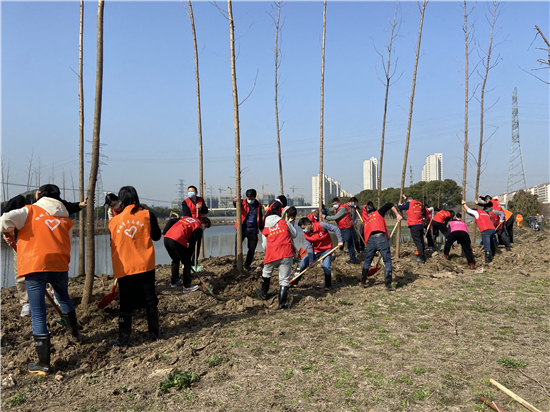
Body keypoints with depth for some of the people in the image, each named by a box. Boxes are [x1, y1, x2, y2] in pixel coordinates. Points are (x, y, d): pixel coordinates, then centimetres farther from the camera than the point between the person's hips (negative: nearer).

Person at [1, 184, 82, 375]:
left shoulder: (29, 211, 5)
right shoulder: (64, 219, 15)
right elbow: (66, 246, 13)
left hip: (34, 267, -3)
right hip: (59, 265, 4)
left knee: (38, 315, 4)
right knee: (64, 299, 31)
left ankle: (43, 363, 8)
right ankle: (75, 335, 45)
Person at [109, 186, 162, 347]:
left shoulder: (115, 219, 0)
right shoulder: (147, 214, -4)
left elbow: (113, 243, 10)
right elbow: (156, 236, 5)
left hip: (124, 267, 1)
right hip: (145, 265, 0)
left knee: (126, 303, 8)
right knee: (150, 299, 11)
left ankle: (123, 339, 11)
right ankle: (154, 332, 20)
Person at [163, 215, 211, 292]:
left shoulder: (186, 218, 25)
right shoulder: (198, 228, 4)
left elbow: (170, 221, 22)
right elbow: (192, 244, 2)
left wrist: (164, 232, 23)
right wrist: (189, 258, 9)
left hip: (166, 238, 8)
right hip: (177, 241, -8)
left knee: (175, 260, 28)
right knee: (187, 263, 7)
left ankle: (174, 281, 40)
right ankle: (187, 287, 10)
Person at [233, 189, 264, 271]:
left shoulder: (258, 205, 8)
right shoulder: (243, 202, 0)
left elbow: (260, 219, 19)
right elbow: (236, 205, -24)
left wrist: (262, 229, 20)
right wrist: (235, 202, -47)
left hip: (253, 230, 2)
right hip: (242, 228, -2)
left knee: (252, 249, 4)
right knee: (237, 244, -16)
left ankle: (247, 264, 21)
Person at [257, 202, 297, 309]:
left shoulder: (265, 230, 9)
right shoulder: (285, 223, 5)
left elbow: (265, 247, 15)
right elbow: (294, 235, 19)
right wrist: (291, 224, 35)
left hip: (272, 255, 1)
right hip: (287, 254, -1)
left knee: (266, 273, 28)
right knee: (284, 279, 5)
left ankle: (264, 293, 45)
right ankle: (282, 303, 2)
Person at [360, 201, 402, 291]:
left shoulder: (366, 220, 29)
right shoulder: (378, 213, 17)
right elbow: (389, 205, 6)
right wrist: (397, 215, 5)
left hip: (370, 240, 4)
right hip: (381, 238, -4)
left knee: (367, 260, 21)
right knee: (387, 261, 5)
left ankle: (363, 282, 29)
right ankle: (388, 285, 4)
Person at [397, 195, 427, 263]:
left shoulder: (409, 204, -6)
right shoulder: (419, 203, 14)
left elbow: (400, 207, 0)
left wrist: (399, 205, 22)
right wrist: (405, 197, 45)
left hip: (414, 226, -7)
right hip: (420, 225, 7)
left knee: (417, 241, -8)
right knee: (421, 241, 11)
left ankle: (421, 258, -9)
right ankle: (421, 256, 19)